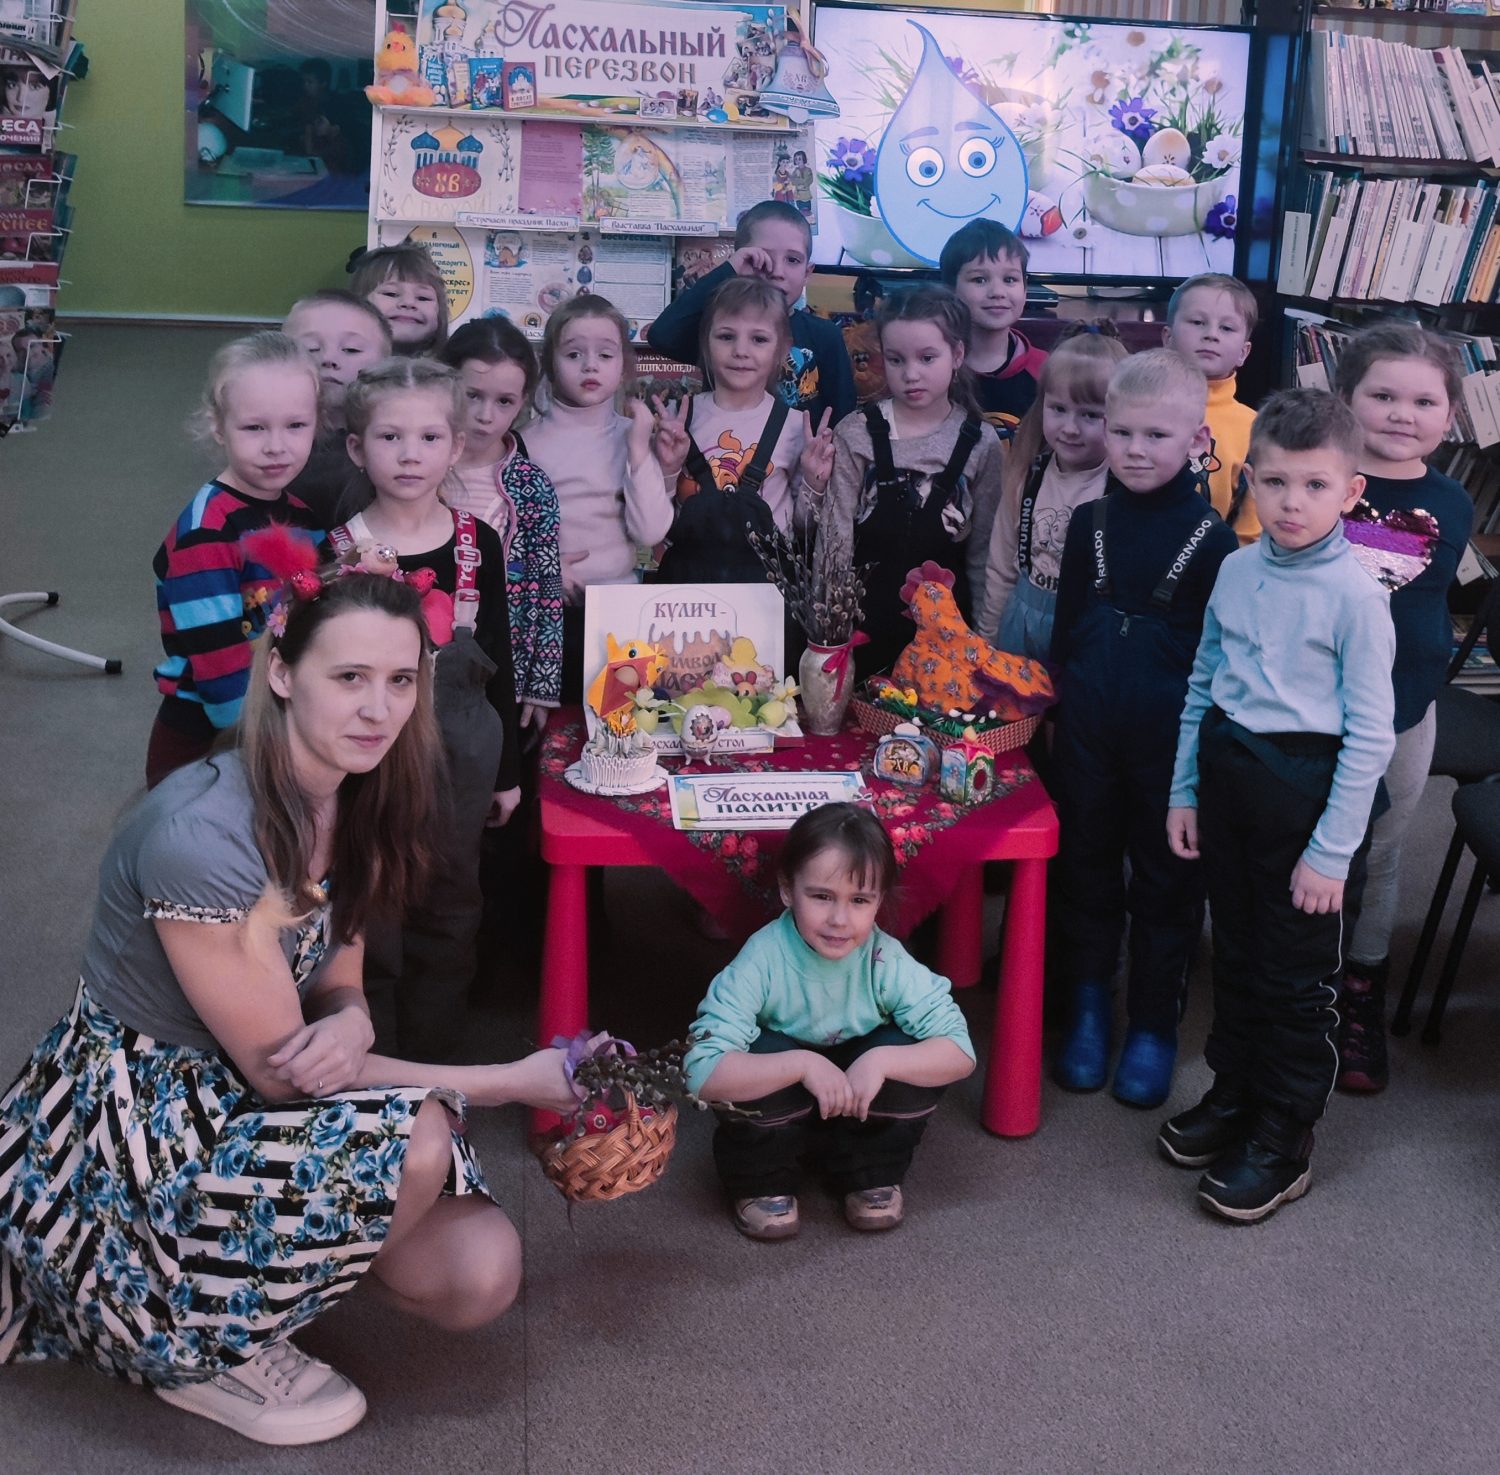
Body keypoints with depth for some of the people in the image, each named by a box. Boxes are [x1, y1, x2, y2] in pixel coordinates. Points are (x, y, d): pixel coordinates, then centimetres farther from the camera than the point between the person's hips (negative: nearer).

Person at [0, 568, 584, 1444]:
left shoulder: (357, 803, -4)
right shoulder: (199, 838, -28)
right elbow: (281, 1072, -22)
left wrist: (350, 1025, -21)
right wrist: (516, 1082, -19)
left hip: (237, 1100, 7)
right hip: (129, 1125, -7)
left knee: (483, 1277, -9)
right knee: (412, 1140, -29)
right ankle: (208, 1350, -4)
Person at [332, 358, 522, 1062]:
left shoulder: (477, 543, -1)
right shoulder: (338, 549, -7)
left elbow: (498, 659, 6)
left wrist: (507, 770, 8)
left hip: (461, 748, 3)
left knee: (450, 903, 14)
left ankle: (434, 1052, 31)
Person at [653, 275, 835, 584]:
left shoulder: (793, 425, -1)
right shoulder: (680, 418, 0)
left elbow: (801, 525, 8)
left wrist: (813, 482, -9)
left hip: (765, 575, 0)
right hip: (687, 571, 1)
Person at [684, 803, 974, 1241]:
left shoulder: (887, 961, -22)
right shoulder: (762, 962, -29)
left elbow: (960, 1053, -22)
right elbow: (702, 1072, -36)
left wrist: (881, 1061, -38)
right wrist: (802, 1064, -44)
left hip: (861, 1112, 2)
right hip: (779, 1110, -2)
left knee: (903, 1054, -25)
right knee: (767, 1055, -32)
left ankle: (872, 1176, 1)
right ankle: (762, 1185, -5)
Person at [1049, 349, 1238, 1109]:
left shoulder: (1211, 538, -8)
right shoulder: (1089, 524, 3)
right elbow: (1066, 628, 10)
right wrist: (1065, 703, 7)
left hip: (1172, 736, -3)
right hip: (1088, 731, 3)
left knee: (1166, 880, 8)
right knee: (1085, 866, 13)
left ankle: (1153, 1025, 22)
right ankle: (1089, 1008, 30)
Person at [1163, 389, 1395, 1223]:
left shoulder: (1356, 596, -15)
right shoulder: (1237, 573, 2)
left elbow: (1371, 736, -13)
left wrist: (1332, 850, -14)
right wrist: (1185, 792, 12)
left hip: (1307, 789, -5)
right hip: (1228, 772, 6)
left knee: (1298, 975, 7)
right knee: (1237, 954, 19)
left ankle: (1282, 1142, 21)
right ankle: (1234, 1097, 37)